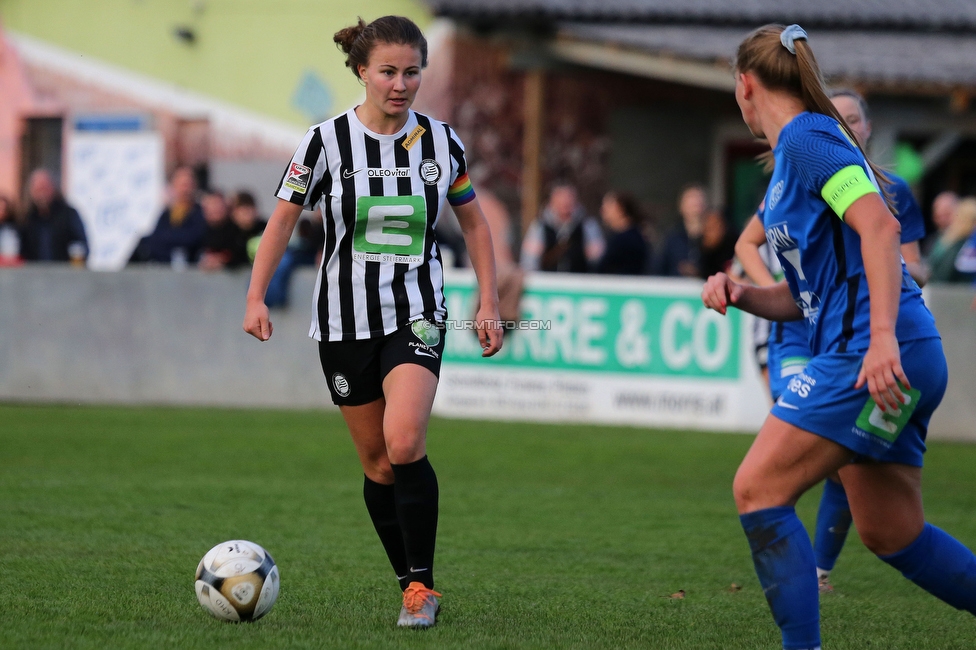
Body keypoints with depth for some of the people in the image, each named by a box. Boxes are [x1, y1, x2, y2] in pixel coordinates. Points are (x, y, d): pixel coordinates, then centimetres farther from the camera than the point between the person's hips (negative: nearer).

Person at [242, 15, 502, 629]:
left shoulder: (440, 140, -1)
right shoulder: (327, 140, -6)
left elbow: (473, 220, 11)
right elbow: (284, 217, 4)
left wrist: (489, 302, 6)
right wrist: (256, 297, -3)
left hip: (417, 315, -1)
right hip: (345, 320, 1)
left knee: (404, 445, -22)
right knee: (378, 463, 5)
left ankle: (423, 582, -10)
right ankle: (413, 587, 20)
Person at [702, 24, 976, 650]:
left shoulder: (806, 136, -8)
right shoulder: (795, 150, 22)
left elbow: (879, 225, -22)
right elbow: (807, 293, 25)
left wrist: (883, 337, -29)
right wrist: (739, 293, 7)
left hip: (875, 356, -10)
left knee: (758, 490, -11)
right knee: (891, 533, 14)